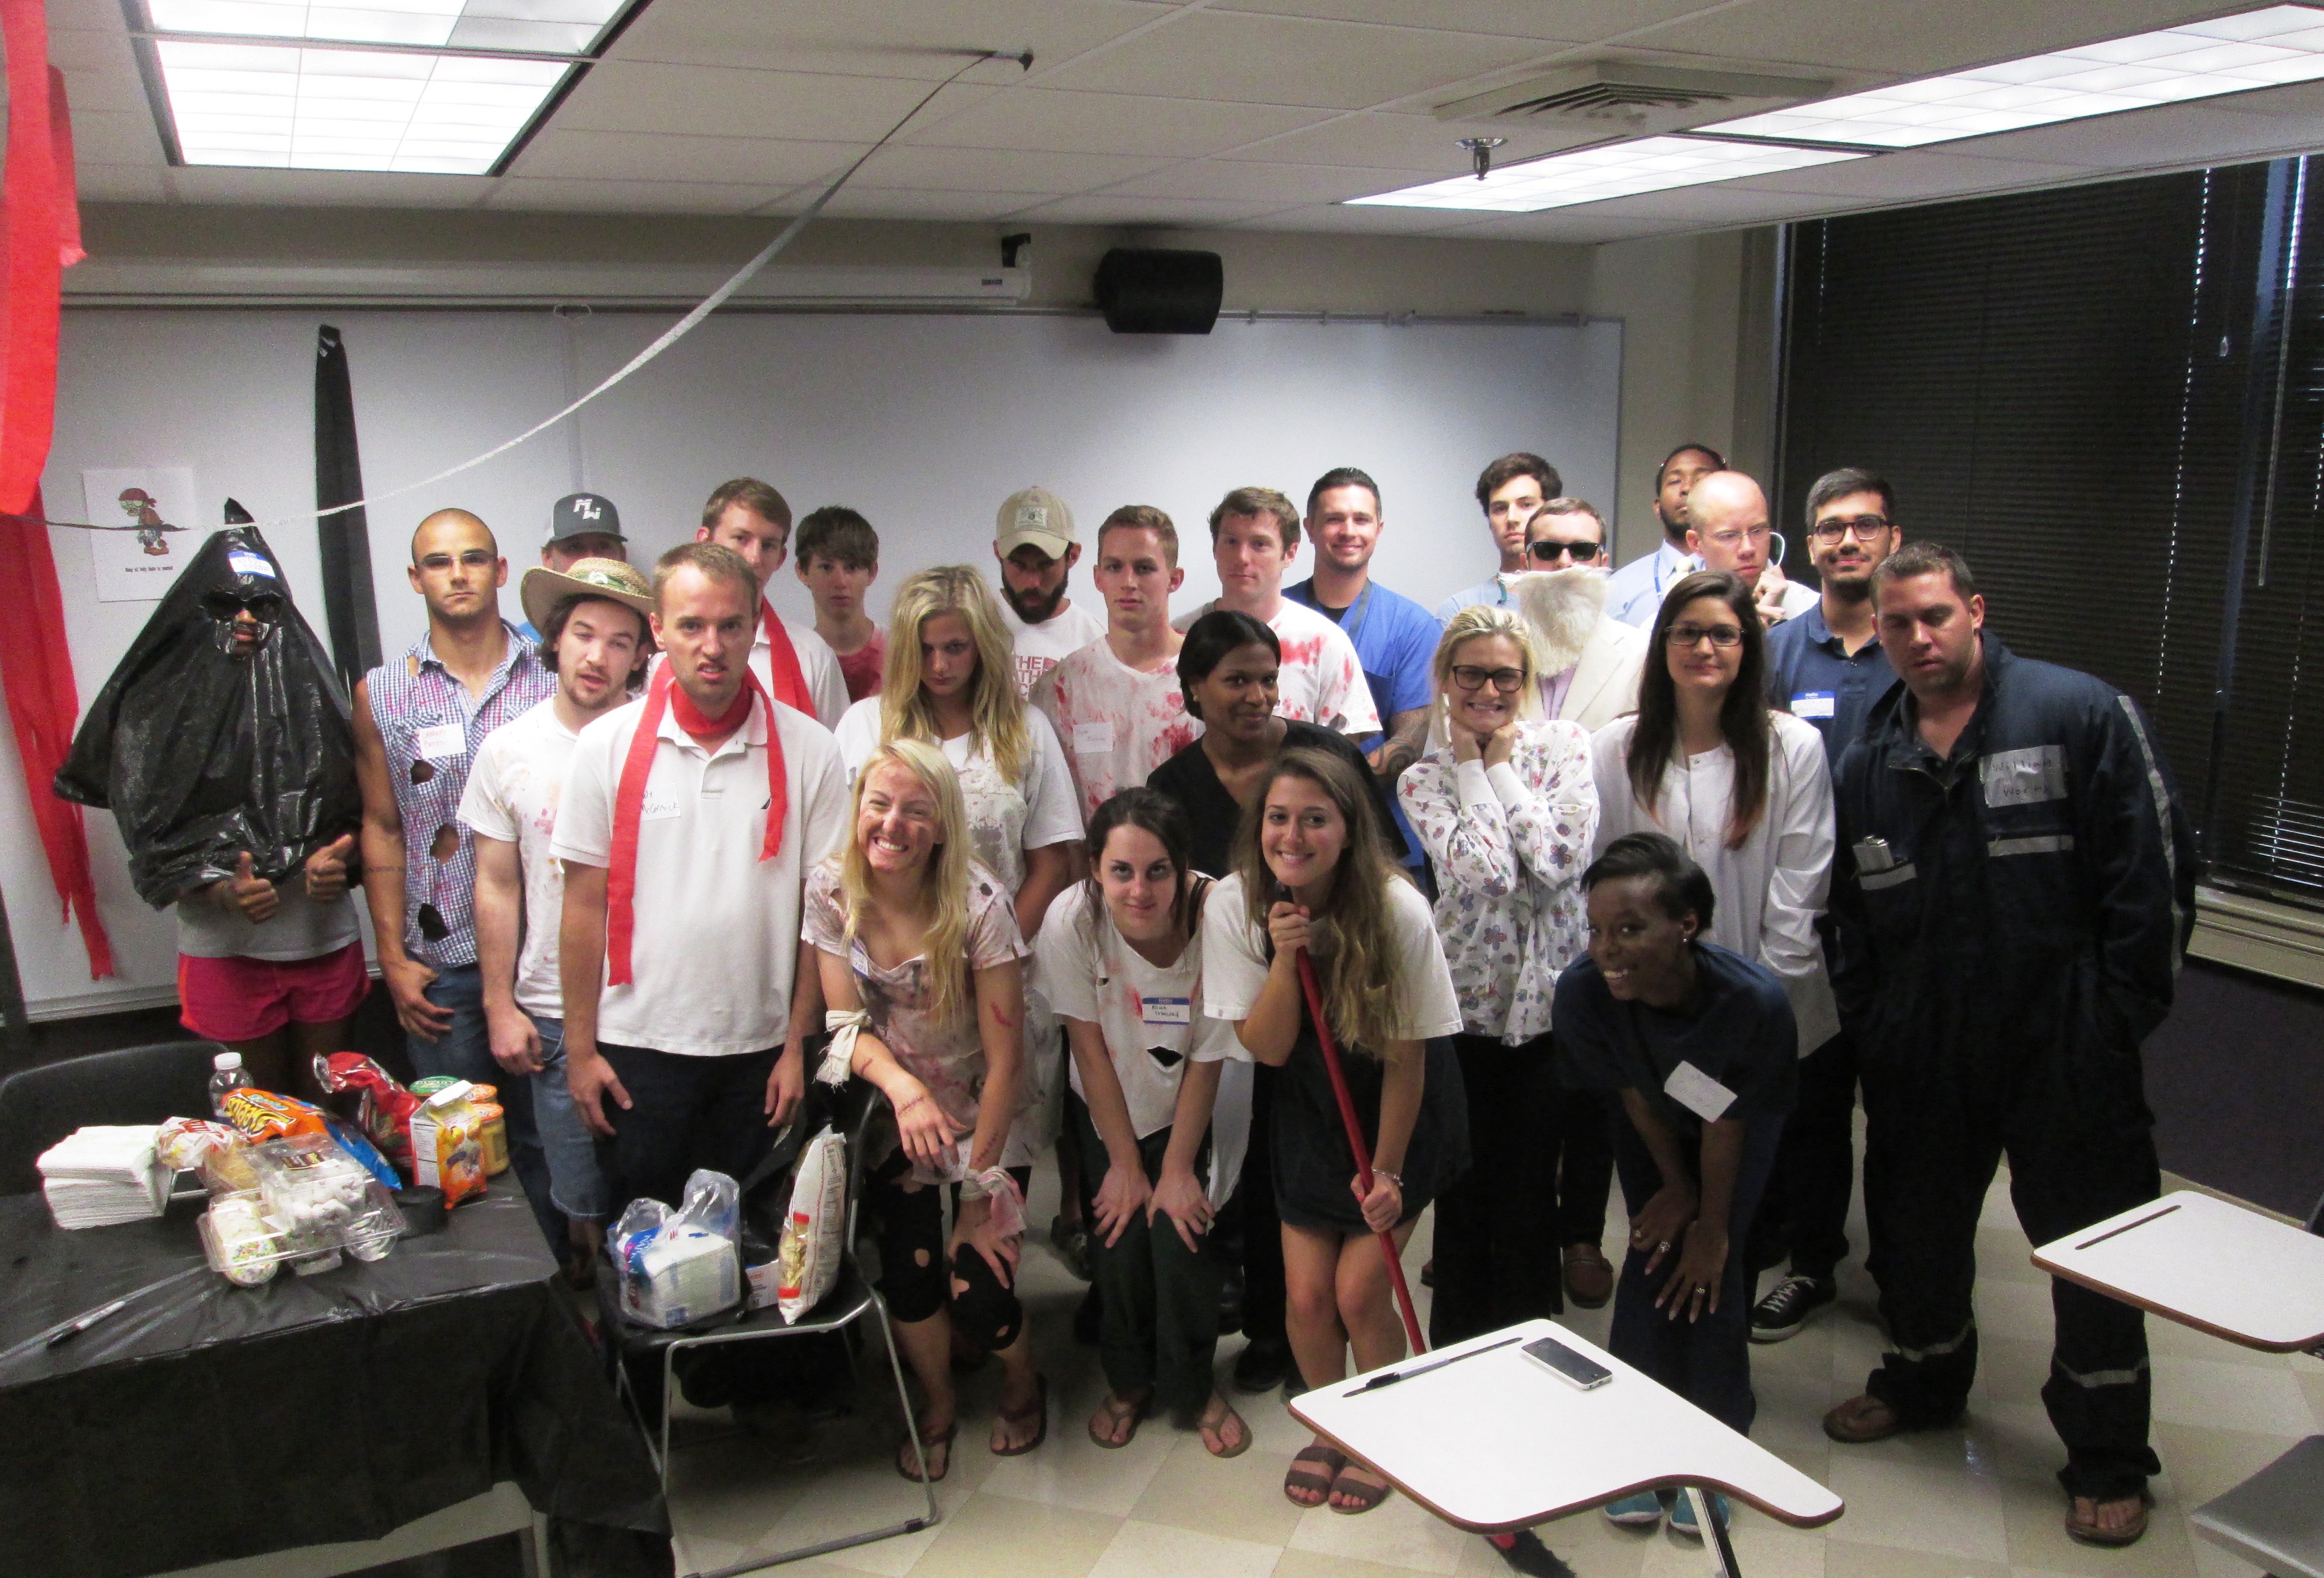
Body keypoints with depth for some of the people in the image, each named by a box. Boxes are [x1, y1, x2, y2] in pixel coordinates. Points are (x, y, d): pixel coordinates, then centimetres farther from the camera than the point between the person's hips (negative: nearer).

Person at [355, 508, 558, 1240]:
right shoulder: (382, 694, 5)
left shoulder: (553, 677, 1)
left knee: (549, 1137, 6)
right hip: (439, 962, 1)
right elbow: (382, 830, 9)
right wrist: (392, 957, 3)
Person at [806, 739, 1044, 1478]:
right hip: (891, 1113, 2)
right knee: (908, 1269, -11)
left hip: (982, 1117, -2)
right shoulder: (831, 892, -12)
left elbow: (1006, 1059, -18)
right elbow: (846, 1022, -10)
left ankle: (1023, 1386, 27)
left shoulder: (979, 904, -21)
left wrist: (981, 1191, -16)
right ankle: (937, 1405, 23)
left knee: (978, 1295, -10)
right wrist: (903, 1086, -31)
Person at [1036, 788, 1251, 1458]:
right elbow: (1091, 1047, -15)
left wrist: (1178, 1168, -11)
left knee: (1182, 1233, -11)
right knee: (1121, 1236, -7)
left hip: (1189, 1109, -1)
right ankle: (1128, 1381, 23)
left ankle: (1192, 1386, 17)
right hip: (1109, 1110, 1)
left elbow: (1207, 1058, -17)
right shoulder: (1071, 921, -26)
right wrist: (1125, 1164, -9)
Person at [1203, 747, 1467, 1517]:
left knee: (1358, 1291, -6)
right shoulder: (1233, 906, -19)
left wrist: (1388, 1170, -12)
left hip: (1402, 1111, -2)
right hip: (1309, 1107, 3)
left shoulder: (1397, 911, -27)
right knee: (1307, 1294, 1)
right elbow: (1268, 1049, -15)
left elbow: (1405, 1057, -16)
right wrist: (1284, 959, -31)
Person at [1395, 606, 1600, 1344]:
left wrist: (1503, 766, -9)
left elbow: (1563, 857, -15)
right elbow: (1486, 872, -18)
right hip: (1466, 1004, 1)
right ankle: (1458, 1358, 29)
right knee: (1465, 1194, 10)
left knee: (1529, 1193, 6)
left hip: (1551, 998, 0)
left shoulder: (1565, 744, 0)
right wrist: (1471, 766, -9)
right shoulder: (1425, 778, -1)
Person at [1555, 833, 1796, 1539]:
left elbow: (1726, 1123, -25)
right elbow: (1635, 1095, -18)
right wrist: (1676, 1187, -4)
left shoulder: (1755, 1000, -41)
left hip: (1741, 1122, -1)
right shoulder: (1582, 991, -37)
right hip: (1652, 1127, 2)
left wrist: (1711, 1223, -11)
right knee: (1655, 1252, -6)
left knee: (1712, 1262, -8)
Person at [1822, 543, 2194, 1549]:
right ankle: (1923, 1380, 43)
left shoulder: (2083, 715, -7)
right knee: (1916, 1226, 18)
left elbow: (2155, 867, -9)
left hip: (2065, 1050, -5)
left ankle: (2107, 1458, 22)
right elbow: (1852, 913, 16)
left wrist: (2121, 1014, -11)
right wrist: (1865, 1023, 8)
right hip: (1920, 1053, 5)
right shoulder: (1871, 762, 9)